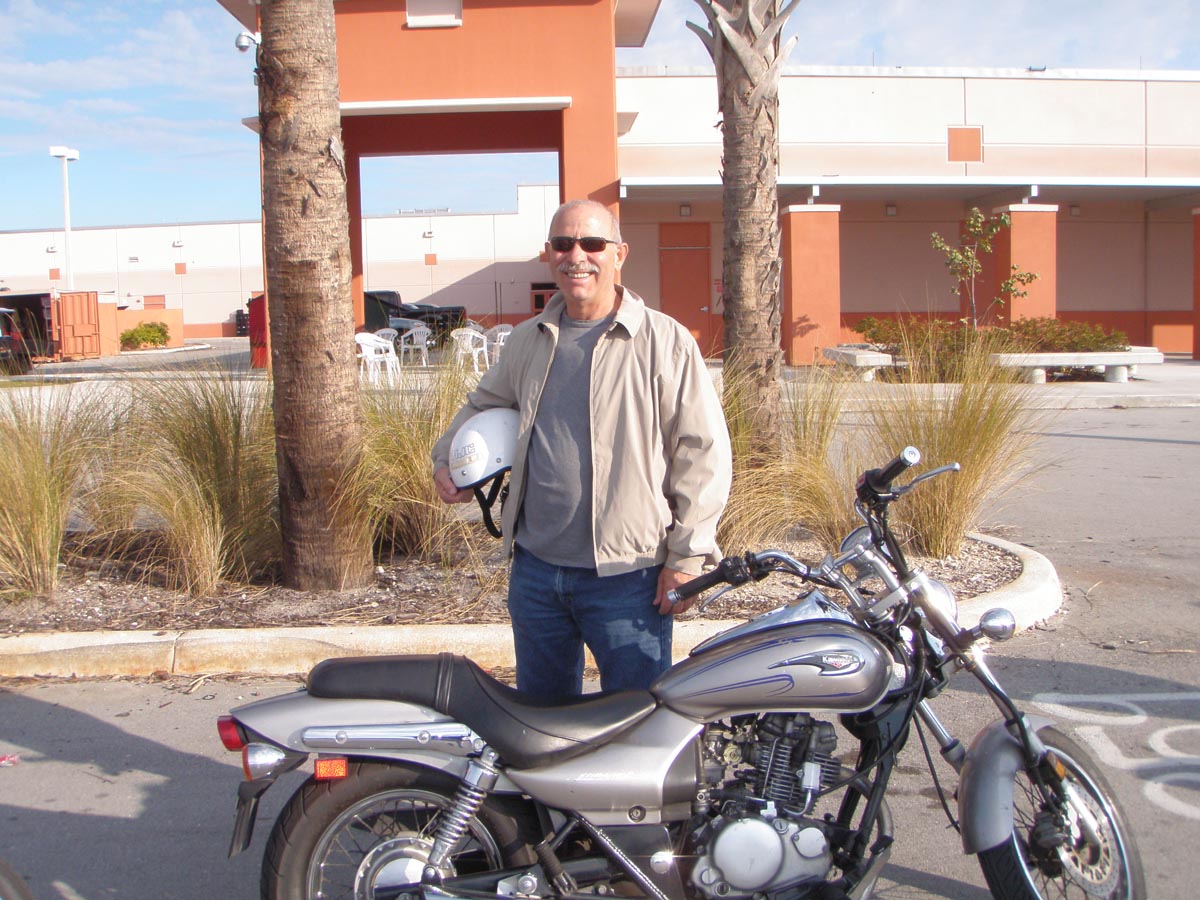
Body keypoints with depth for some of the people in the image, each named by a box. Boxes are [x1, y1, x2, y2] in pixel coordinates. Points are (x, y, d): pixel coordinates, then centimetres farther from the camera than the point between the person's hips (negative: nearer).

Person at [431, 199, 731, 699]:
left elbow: (704, 451, -7)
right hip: (534, 569, 5)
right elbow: (482, 405, 30)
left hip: (627, 577, -5)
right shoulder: (527, 341, 11)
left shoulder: (666, 342, -5)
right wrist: (446, 459, 12)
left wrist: (687, 556, -11)